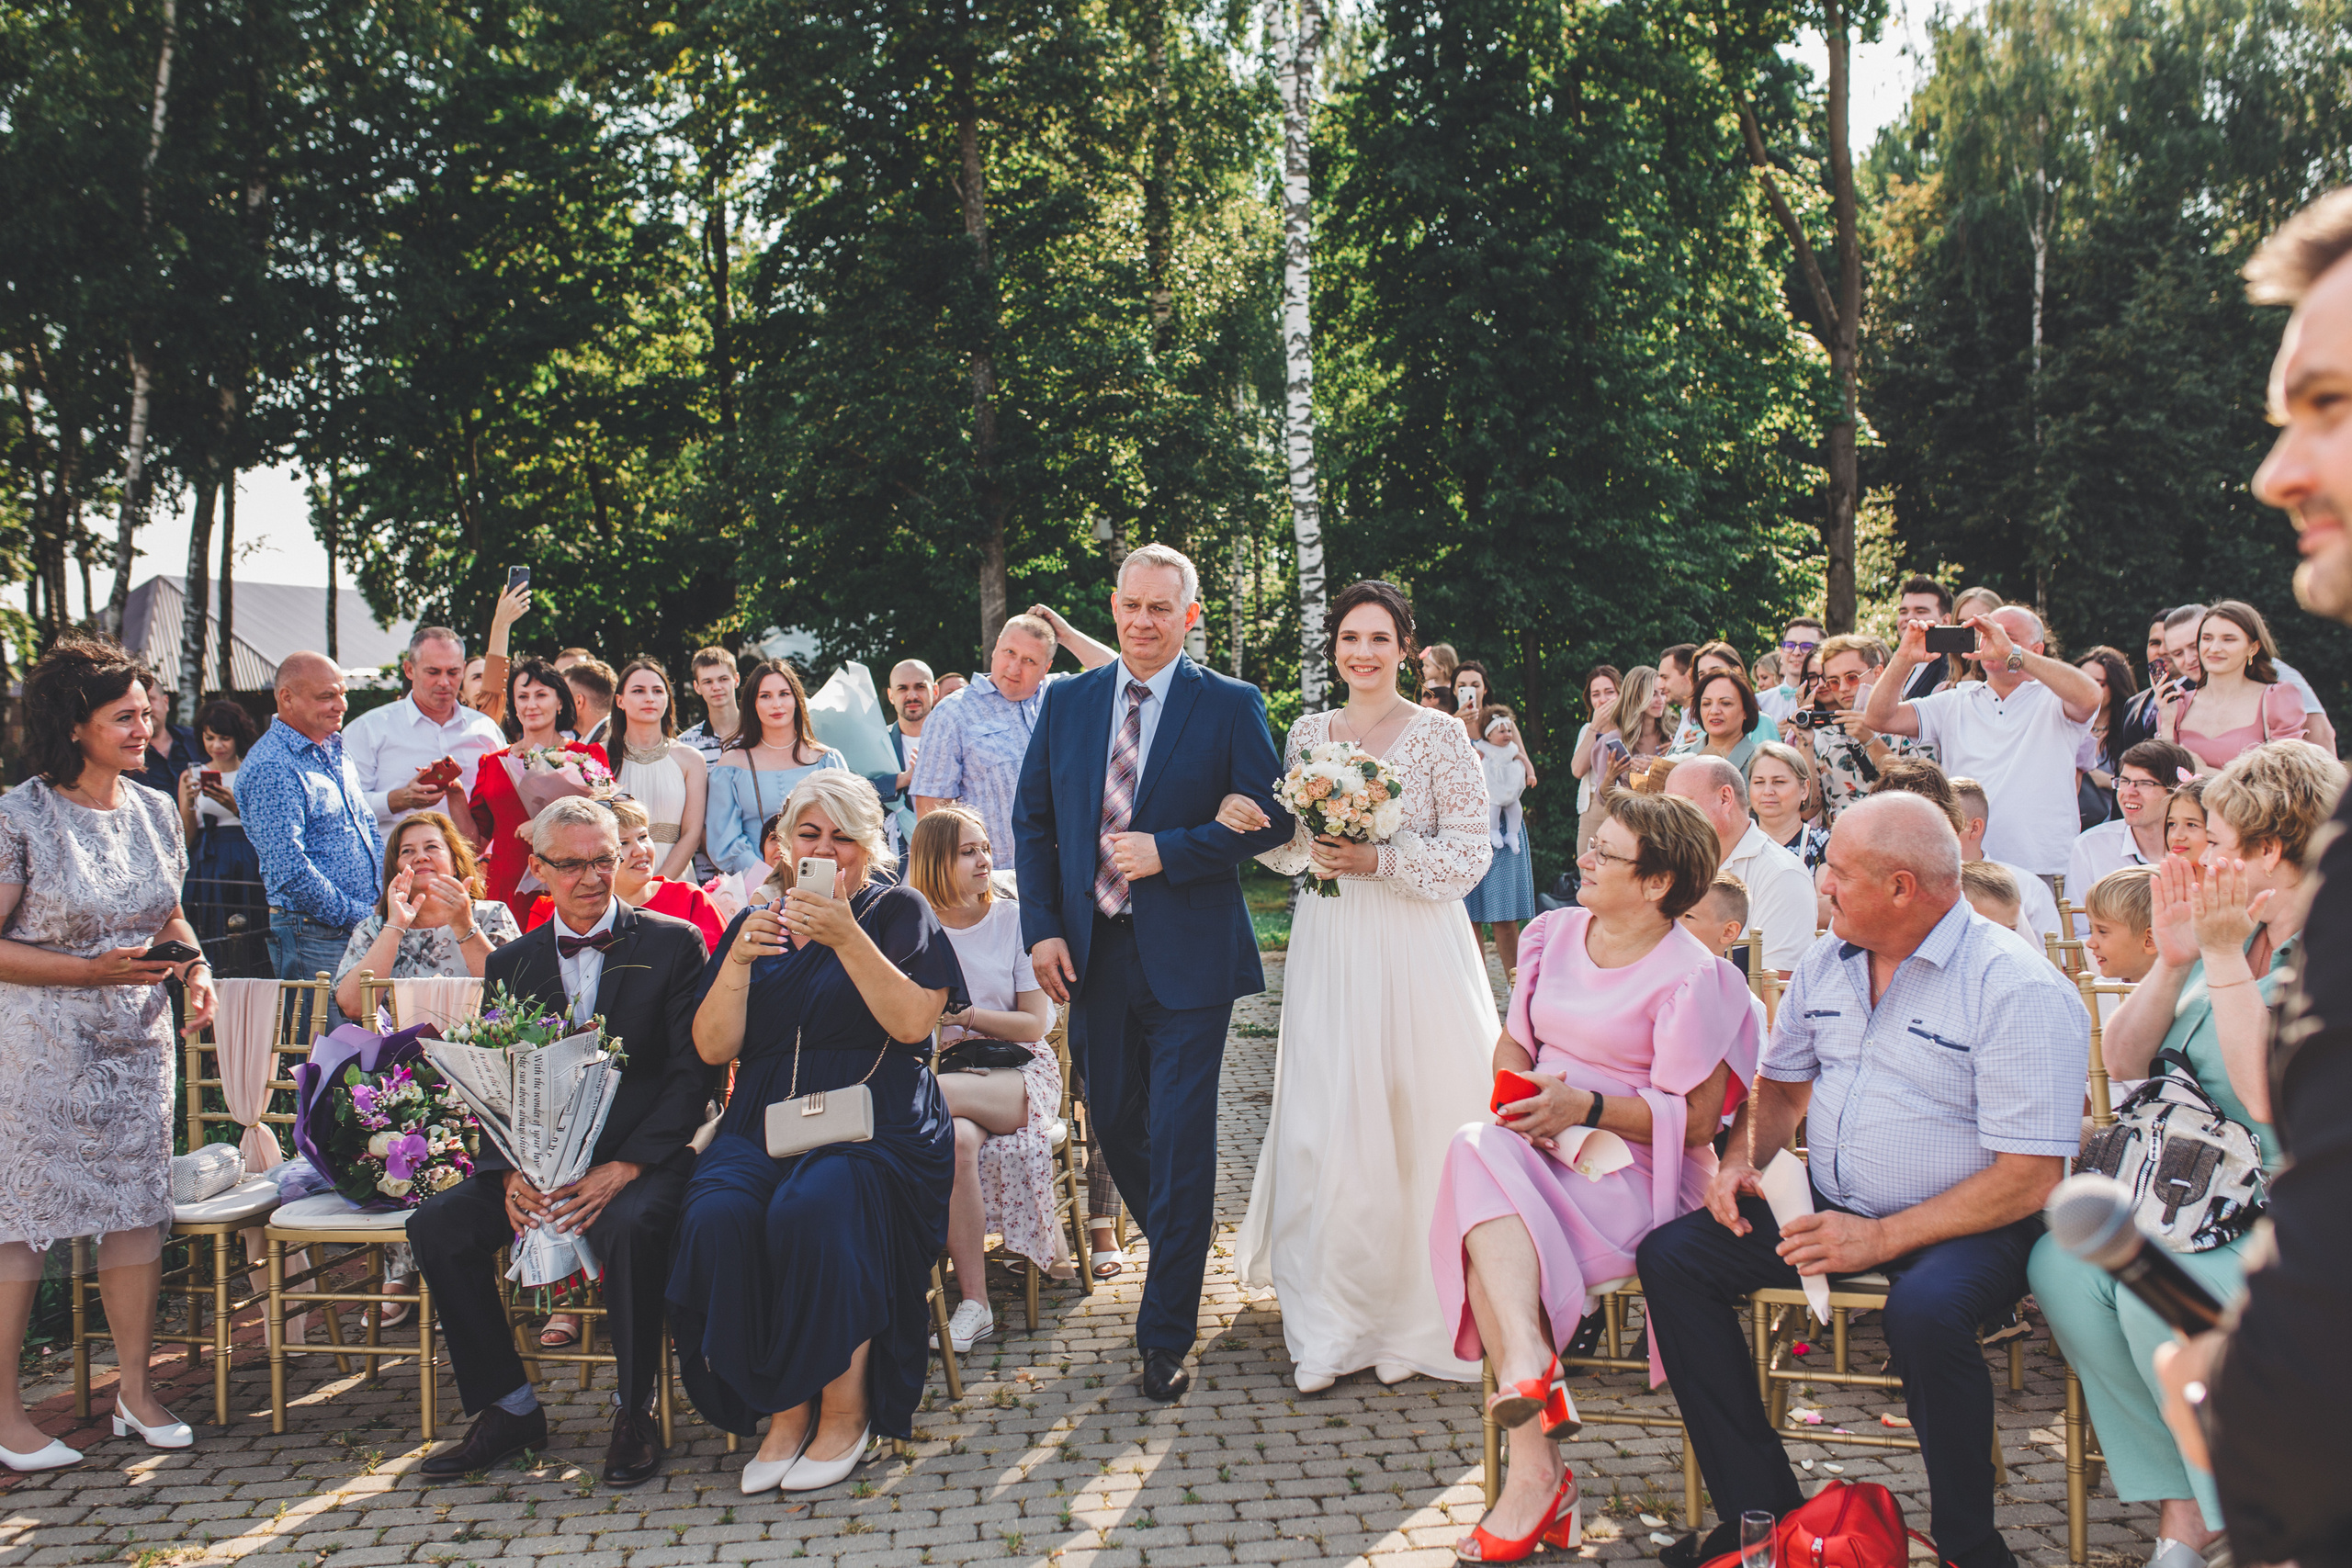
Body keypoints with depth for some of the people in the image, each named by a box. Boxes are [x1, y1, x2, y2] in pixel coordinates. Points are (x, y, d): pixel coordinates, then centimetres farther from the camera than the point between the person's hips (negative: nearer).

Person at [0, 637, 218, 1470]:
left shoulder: (154, 810, 7)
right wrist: (95, 971, -20)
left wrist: (195, 966, -1)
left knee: (138, 1208, 7)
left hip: (138, 1041, 6)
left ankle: (136, 1387, 19)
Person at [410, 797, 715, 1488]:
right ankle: (508, 1409, -2)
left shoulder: (674, 943, 1)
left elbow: (693, 1073, -6)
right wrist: (509, 1172, -11)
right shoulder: (512, 964, 13)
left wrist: (622, 1168, -18)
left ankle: (635, 1414, -13)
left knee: (631, 1225, -35)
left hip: (640, 1159, -4)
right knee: (436, 1225, -17)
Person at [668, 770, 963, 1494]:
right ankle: (784, 1411, -13)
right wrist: (738, 960, -6)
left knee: (811, 1210, -34)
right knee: (717, 1216, -28)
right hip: (764, 1127, 4)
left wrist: (847, 938, -16)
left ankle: (846, 1412, -15)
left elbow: (912, 1022, -8)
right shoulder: (757, 923, 19)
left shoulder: (900, 912, 9)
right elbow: (713, 1048, 9)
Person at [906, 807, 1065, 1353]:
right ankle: (974, 1301, -27)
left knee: (940, 1097, -34)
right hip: (939, 1073, 1)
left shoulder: (1014, 920, 5)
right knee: (958, 1139, -35)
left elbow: (1034, 1024, 2)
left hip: (1019, 1071, -1)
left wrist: (967, 1014, -11)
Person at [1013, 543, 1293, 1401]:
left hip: (1187, 954, -4)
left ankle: (1165, 1335, 9)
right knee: (1115, 1125, 14)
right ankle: (1183, 1246, 41)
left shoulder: (1231, 706, -2)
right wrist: (1042, 929, 0)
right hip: (1092, 953, 4)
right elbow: (1033, 821, 10)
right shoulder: (1067, 701, 8)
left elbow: (1269, 817, -7)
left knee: (1179, 1140, -2)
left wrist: (1167, 850, -17)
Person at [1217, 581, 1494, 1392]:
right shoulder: (1307, 733, 10)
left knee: (1416, 1123, 1)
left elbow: (1471, 852, -6)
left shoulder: (1441, 734, -2)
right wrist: (1247, 821, -5)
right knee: (1326, 1129, 0)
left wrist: (1379, 861, -17)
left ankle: (1412, 1314, 16)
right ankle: (1328, 1326, 9)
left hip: (1415, 951, -3)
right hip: (1329, 951, 3)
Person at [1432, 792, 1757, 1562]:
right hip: (1543, 1151, 6)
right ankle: (1529, 1367, -38)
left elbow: (1696, 1121, -9)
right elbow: (1513, 1042, 17)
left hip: (1636, 1171, -6)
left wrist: (1586, 1108, -19)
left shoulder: (1690, 977, -7)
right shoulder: (1555, 933, 14)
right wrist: (1527, 1100, -5)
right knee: (1482, 1155, -30)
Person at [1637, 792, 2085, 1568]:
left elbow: (2031, 1178, -19)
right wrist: (1742, 1161, 1)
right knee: (1670, 1257, -10)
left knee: (1924, 1310, -38)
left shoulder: (2020, 989, -15)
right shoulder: (1826, 964, 8)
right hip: (1829, 1207, 7)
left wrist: (1882, 1239, -23)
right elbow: (1782, 1084, 23)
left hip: (1966, 1226, -7)